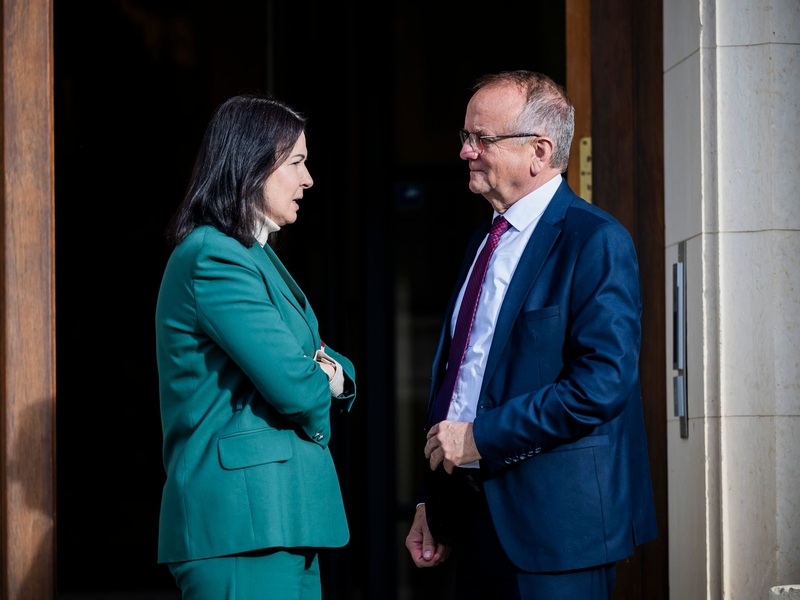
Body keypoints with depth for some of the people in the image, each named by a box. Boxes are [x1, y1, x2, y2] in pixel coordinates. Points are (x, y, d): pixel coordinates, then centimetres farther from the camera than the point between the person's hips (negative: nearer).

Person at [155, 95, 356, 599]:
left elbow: (333, 375, 22)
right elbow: (292, 384, -21)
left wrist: (332, 370, -2)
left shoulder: (256, 256, 20)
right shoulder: (215, 259, -13)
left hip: (283, 516, 10)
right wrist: (321, 383, 2)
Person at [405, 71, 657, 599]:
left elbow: (603, 382, -21)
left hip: (556, 522, -8)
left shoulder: (596, 242, -11)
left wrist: (481, 437, -17)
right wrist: (434, 506, 16)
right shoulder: (484, 243, 16)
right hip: (479, 515, 8)